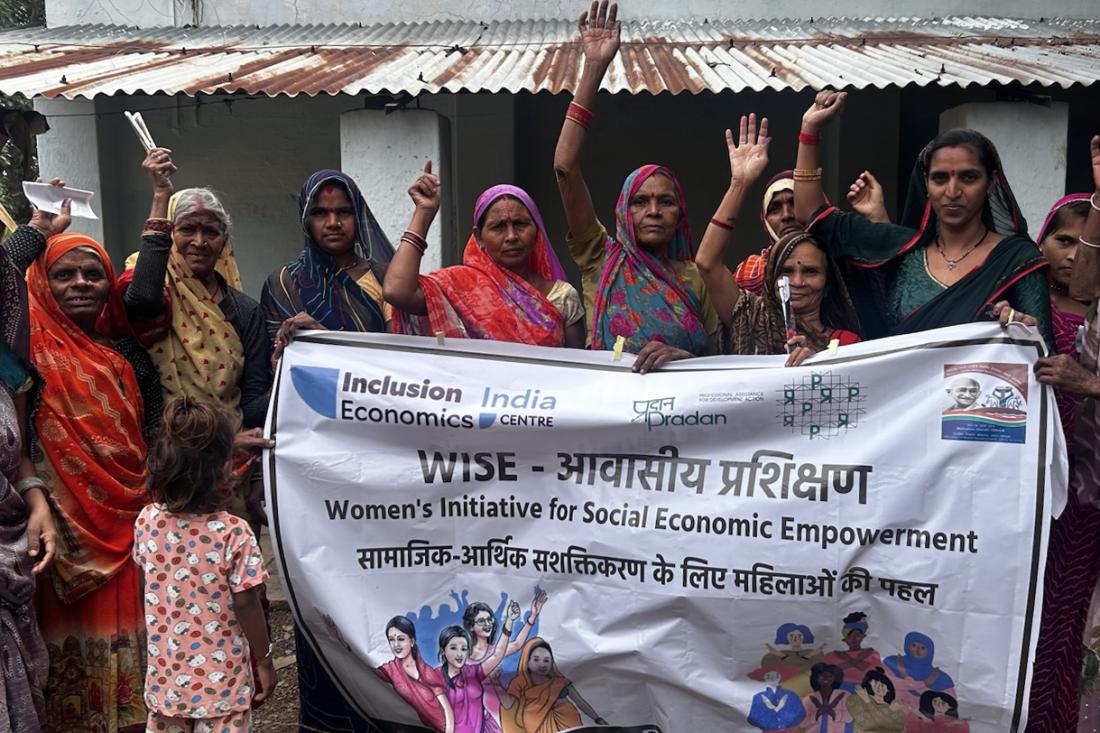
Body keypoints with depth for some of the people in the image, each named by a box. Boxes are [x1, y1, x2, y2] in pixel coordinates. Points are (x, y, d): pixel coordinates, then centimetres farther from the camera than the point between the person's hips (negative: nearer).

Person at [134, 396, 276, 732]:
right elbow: (246, 605, -15)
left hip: (165, 677, 4)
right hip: (219, 682, -4)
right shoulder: (234, 533, -22)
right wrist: (264, 660, -3)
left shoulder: (146, 522, -9)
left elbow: (149, 581, 8)